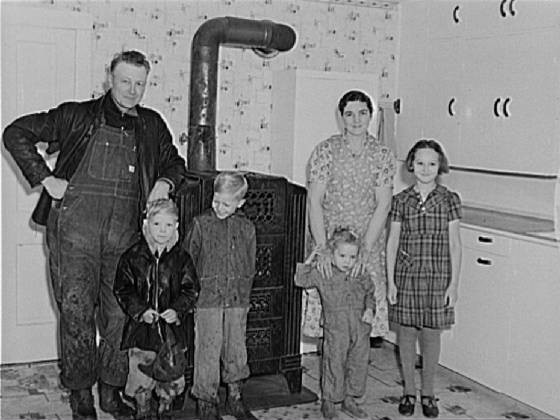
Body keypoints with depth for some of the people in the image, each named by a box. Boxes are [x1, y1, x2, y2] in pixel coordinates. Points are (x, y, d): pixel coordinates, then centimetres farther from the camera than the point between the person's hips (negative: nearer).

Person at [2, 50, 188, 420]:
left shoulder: (152, 126, 16)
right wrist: (45, 177, -3)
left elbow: (175, 163, 31)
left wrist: (166, 182, 9)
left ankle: (111, 390, 18)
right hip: (75, 224, -3)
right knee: (77, 308, -4)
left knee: (120, 312, 3)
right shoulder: (77, 116, 6)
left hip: (125, 230, 3)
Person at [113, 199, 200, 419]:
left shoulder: (181, 258, 1)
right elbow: (122, 289, -1)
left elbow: (191, 289, 2)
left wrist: (177, 310, -14)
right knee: (141, 373, 5)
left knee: (172, 376, 9)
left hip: (171, 326, 1)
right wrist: (140, 310, -14)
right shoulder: (133, 256, -2)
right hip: (141, 327, -1)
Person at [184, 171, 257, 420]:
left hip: (237, 301, 3)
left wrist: (244, 297, 8)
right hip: (207, 299, -3)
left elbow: (249, 267, 12)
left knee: (236, 350, 10)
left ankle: (235, 399, 25)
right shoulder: (200, 224, -3)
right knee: (207, 352, 1)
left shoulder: (247, 228, 7)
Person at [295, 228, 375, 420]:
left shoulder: (362, 277, 6)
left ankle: (350, 400, 29)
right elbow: (301, 280, -5)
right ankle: (328, 401, 21)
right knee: (334, 366, 3)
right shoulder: (323, 274, -3)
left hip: (360, 331, 4)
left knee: (358, 365, 11)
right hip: (335, 331, -3)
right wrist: (309, 261, -12)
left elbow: (370, 294, 17)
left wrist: (370, 309, 0)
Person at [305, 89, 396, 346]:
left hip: (368, 242, 1)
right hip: (329, 239, -1)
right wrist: (322, 249, -18)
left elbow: (383, 206, -5)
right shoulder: (325, 151, -4)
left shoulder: (382, 155, 1)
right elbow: (314, 202, -8)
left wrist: (364, 250, -16)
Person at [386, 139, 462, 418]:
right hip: (406, 275, 1)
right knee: (407, 332, 8)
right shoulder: (401, 200, 1)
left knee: (431, 333, 7)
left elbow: (455, 245, -1)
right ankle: (409, 391, 24)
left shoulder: (449, 200, -2)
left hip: (437, 278, -1)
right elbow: (392, 243, 3)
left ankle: (427, 392, 23)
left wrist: (454, 283, -4)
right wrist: (390, 281, -1)